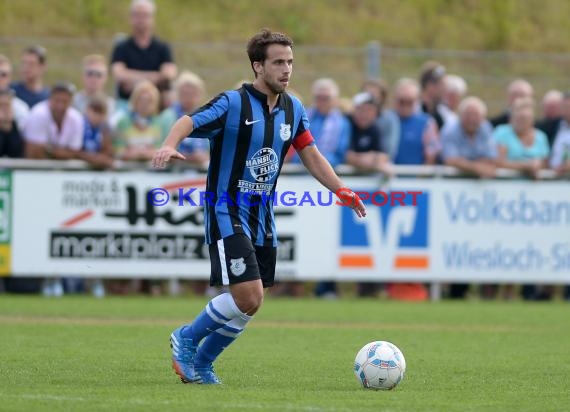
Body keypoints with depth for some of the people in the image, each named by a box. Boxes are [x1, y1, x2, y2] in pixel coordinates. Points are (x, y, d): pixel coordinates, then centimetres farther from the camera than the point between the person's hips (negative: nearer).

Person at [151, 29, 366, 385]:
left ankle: (201, 362, 24)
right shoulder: (233, 103, -13)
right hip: (228, 212, -7)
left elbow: (311, 155, 15)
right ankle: (186, 340, 6)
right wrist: (170, 146, -44)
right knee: (248, 297, -17)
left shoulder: (293, 109, 7)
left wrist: (343, 191, 6)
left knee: (250, 303, 6)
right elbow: (189, 123, -23)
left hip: (262, 216, 7)